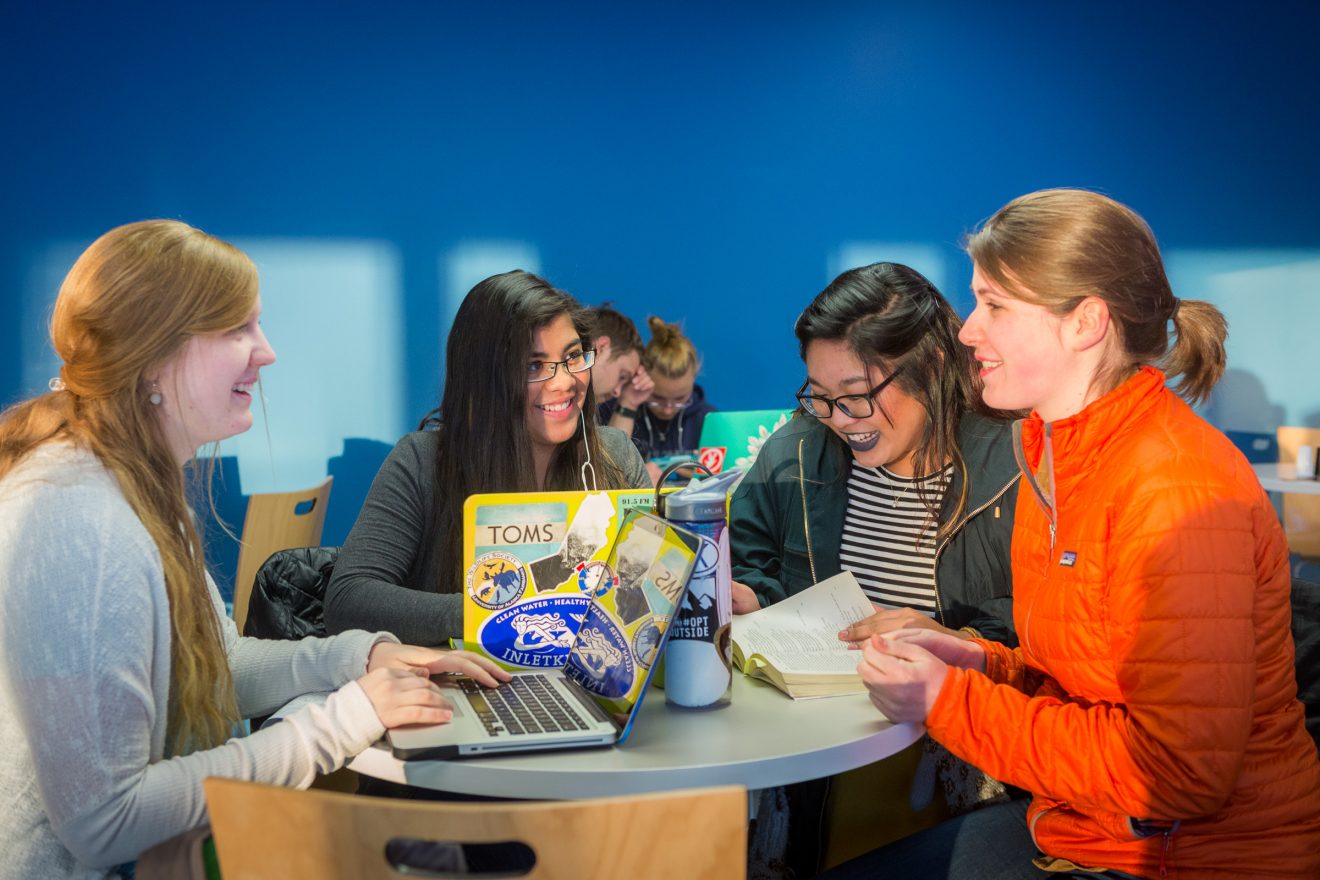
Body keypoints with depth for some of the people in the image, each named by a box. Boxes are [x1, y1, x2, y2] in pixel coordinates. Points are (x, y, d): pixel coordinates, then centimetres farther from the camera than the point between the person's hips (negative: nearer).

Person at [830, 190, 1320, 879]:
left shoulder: (1177, 487, -24)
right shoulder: (1049, 452, 6)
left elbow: (1180, 772, -26)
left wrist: (950, 702, -20)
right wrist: (977, 662, -4)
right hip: (1077, 824, 8)